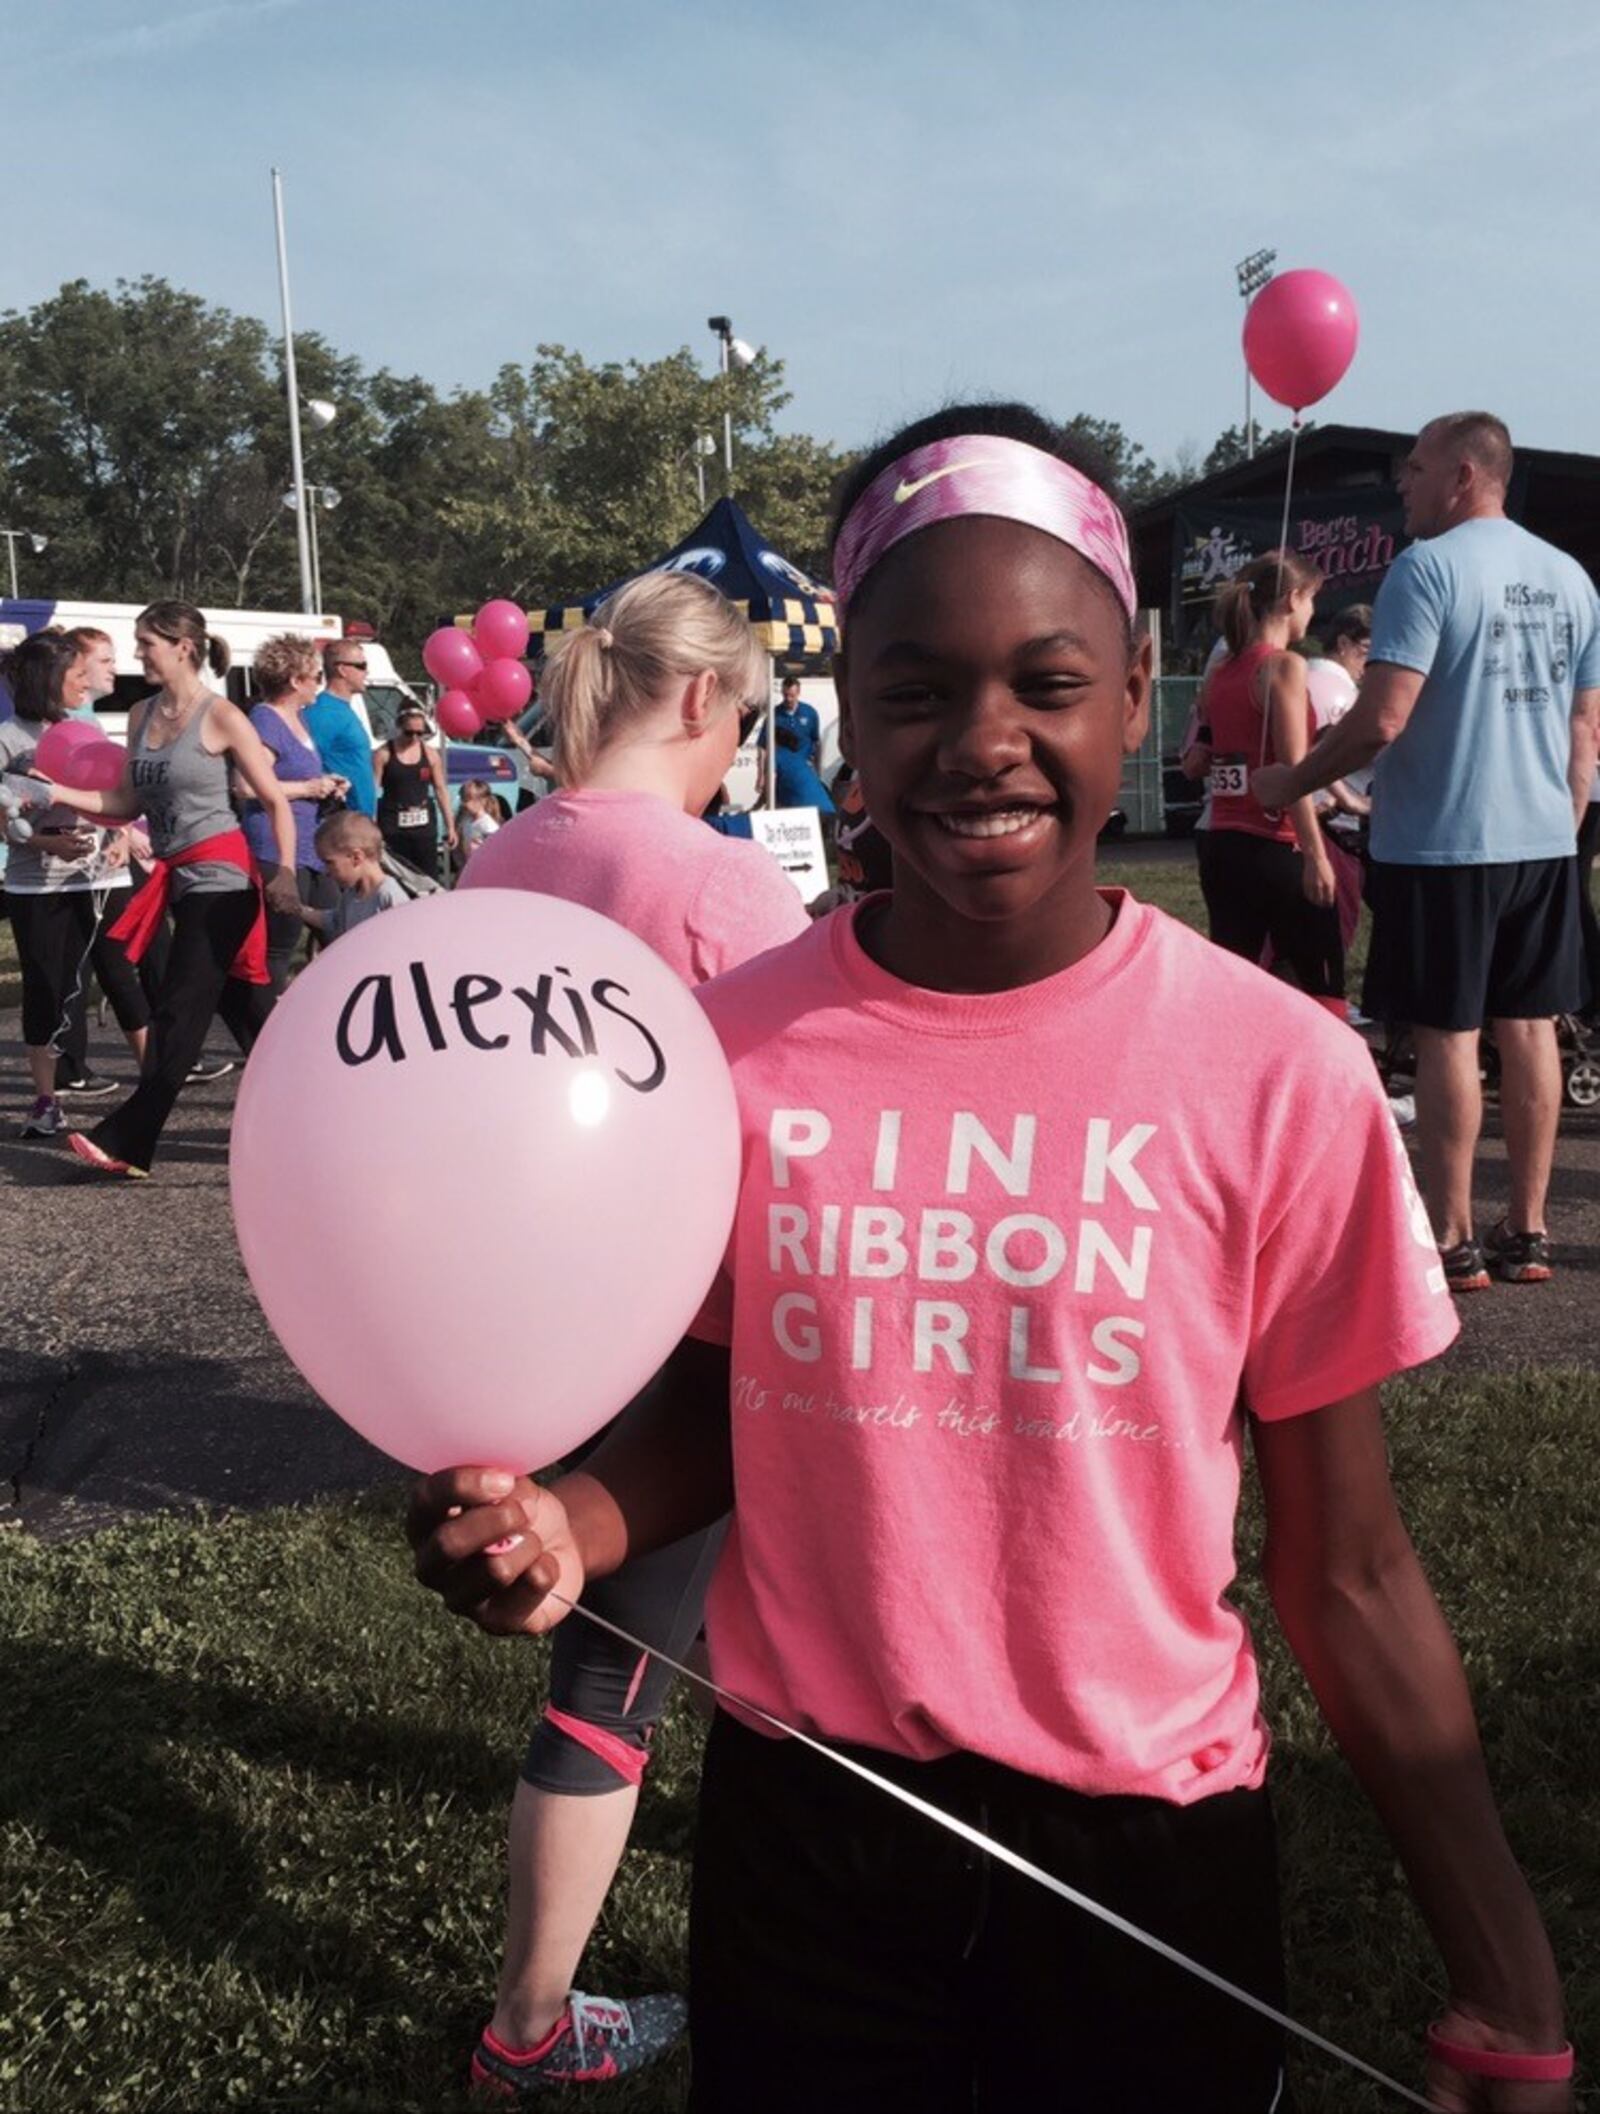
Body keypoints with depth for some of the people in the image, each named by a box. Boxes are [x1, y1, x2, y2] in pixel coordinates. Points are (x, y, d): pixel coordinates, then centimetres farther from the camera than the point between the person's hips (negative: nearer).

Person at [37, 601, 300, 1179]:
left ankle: (127, 1142, -4)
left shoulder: (221, 717, -8)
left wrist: (285, 871, -14)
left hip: (220, 876, -7)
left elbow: (276, 801, -6)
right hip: (180, 880, 7)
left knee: (181, 1012, -6)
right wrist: (59, 793, -2)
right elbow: (128, 804, 10)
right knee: (244, 1005, 12)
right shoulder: (142, 716, 11)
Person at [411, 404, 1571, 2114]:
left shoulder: (1282, 1074, -14)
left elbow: (1343, 1568, -6)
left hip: (1149, 1838, 0)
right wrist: (564, 1524, -15)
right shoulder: (729, 1046, -10)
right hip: (802, 1823, 1)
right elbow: (708, 1412, 4)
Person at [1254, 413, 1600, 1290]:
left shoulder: (1427, 568, -11)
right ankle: (1528, 1233, 18)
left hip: (1442, 842, -7)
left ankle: (1453, 1241, 5)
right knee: (1530, 1028, 11)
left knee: (1448, 1036, 0)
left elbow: (1382, 720, -19)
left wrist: (1291, 782, -6)